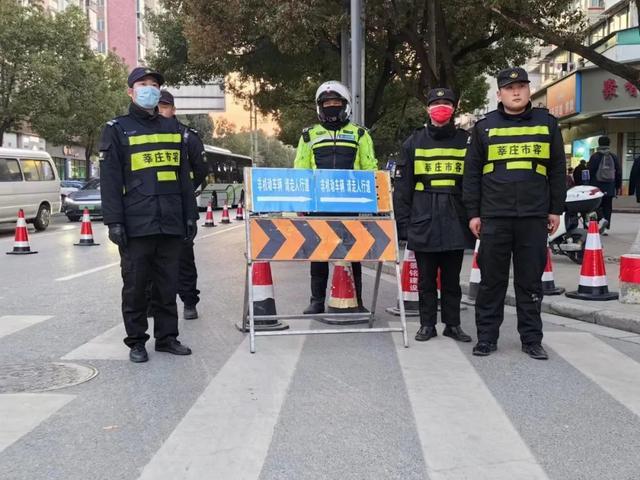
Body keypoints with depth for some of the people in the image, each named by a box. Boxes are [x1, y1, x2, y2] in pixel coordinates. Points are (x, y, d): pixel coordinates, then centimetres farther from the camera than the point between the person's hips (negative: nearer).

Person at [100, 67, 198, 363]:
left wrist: (190, 215, 12)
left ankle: (167, 337, 19)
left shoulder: (172, 128, 18)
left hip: (171, 223, 4)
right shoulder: (117, 129, 5)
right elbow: (110, 180, -1)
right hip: (136, 224, -4)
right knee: (135, 285, 2)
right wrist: (114, 221, -9)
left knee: (168, 283, 8)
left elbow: (183, 175, 18)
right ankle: (136, 341, 13)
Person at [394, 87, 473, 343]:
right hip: (423, 223, 0)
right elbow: (402, 187, 4)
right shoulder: (414, 142, 6)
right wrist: (402, 223, -2)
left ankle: (453, 324, 19)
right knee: (426, 278, 8)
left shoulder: (465, 141, 7)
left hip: (455, 223, 1)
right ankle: (427, 324, 17)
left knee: (452, 279, 10)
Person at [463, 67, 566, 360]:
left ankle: (531, 339, 16)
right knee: (492, 281, 5)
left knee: (531, 281, 7)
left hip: (534, 217, 1)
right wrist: (473, 213, 0)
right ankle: (487, 337, 14)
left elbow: (557, 170, 11)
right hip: (494, 217, -1)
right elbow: (472, 173, 5)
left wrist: (556, 209, 6)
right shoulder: (485, 127, 7)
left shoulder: (547, 123, 9)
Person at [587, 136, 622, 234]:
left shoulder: (594, 156, -5)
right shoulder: (613, 157, 6)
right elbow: (618, 172, 9)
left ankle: (602, 219, -22)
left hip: (597, 186, -3)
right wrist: (618, 187, 16)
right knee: (608, 207, 8)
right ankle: (606, 227, 8)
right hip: (610, 188, 3)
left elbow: (590, 172, -7)